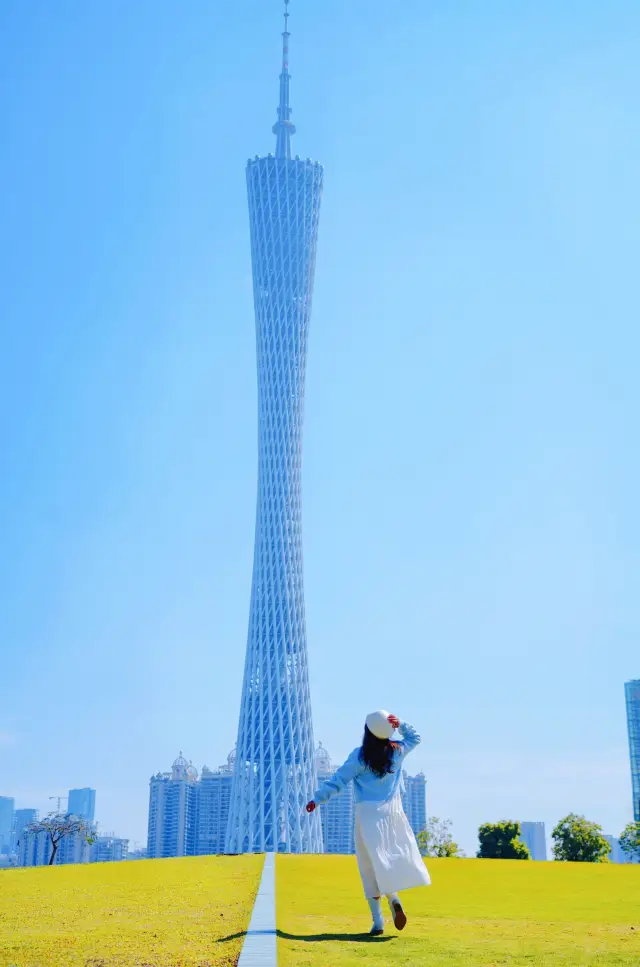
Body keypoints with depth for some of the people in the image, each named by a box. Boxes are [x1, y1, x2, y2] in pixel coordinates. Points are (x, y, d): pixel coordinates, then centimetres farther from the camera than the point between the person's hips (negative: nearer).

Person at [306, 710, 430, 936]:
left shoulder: (359, 756, -8)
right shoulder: (397, 751, 3)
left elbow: (338, 781, -7)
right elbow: (415, 738, 23)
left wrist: (317, 799, 0)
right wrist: (401, 725, 6)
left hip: (367, 813, -3)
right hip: (393, 811, 3)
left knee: (371, 866, 2)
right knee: (394, 857, 12)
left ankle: (378, 919, -3)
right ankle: (393, 898, -15)